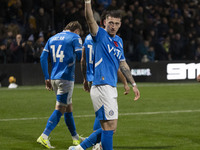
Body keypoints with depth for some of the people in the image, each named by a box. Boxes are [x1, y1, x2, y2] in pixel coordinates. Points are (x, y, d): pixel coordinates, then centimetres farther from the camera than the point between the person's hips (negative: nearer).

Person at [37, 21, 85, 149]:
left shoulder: (52, 38, 17)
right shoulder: (75, 37, -1)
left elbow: (43, 58, 12)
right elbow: (81, 56, -10)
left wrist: (47, 78, 14)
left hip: (54, 78, 7)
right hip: (66, 78, -7)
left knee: (69, 107, 16)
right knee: (60, 109, -6)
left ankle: (75, 137, 23)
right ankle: (44, 136, -14)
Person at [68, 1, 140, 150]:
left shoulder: (119, 41, 18)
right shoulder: (100, 34, -3)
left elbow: (123, 64, 27)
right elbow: (90, 20, -21)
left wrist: (133, 84, 28)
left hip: (111, 88, 8)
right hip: (102, 87, -8)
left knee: (108, 128, 10)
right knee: (109, 127, -9)